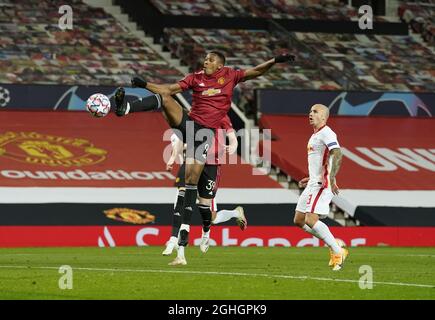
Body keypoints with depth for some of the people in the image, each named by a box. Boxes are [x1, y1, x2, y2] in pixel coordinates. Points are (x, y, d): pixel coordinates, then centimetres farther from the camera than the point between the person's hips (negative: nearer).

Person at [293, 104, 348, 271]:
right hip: (314, 184, 10)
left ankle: (338, 252, -9)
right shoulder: (315, 135, 21)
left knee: (310, 220, -19)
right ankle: (334, 246, 13)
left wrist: (331, 178, -35)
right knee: (299, 220, 8)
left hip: (322, 184, -10)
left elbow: (337, 154, -25)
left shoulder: (326, 133, -11)